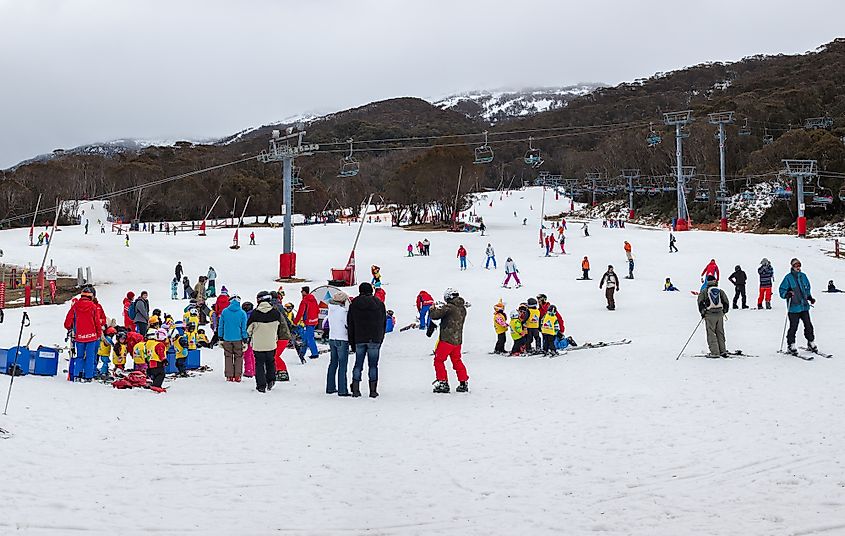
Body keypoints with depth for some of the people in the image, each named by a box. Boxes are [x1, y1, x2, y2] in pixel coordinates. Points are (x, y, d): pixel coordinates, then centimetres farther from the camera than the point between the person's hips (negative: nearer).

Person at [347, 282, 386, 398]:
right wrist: (380, 340, 13)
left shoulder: (354, 304, 4)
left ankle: (356, 390, 4)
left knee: (358, 364, 8)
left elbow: (350, 325, 6)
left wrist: (352, 342, 11)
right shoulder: (379, 304, 4)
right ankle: (373, 391, 0)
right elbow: (383, 323, 7)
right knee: (373, 365, 2)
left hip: (359, 339, 1)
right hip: (374, 339, -1)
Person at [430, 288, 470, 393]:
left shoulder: (449, 307, -15)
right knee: (457, 361, 18)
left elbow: (435, 315, -14)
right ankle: (464, 383, 18)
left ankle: (443, 383, 0)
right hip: (458, 340, 7)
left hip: (447, 339, -7)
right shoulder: (463, 308, 8)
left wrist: (433, 309, 8)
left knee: (439, 360, 4)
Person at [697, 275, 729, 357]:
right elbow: (726, 302, 5)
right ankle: (722, 351, 16)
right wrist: (724, 311, 18)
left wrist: (702, 312, 0)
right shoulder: (720, 291, 8)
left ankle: (714, 352, -6)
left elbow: (700, 302, -8)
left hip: (709, 314, -3)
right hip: (720, 314, 3)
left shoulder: (704, 292, 1)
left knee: (711, 333, -1)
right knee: (720, 333, 14)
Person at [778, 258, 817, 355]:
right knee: (793, 327, -6)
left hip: (804, 306, 5)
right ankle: (791, 346, 5)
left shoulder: (803, 276, 12)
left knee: (808, 325, 8)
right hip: (794, 307, -5)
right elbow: (782, 290, -4)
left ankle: (811, 343, 21)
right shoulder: (788, 278, -5)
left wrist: (810, 298, 12)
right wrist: (787, 294, -23)